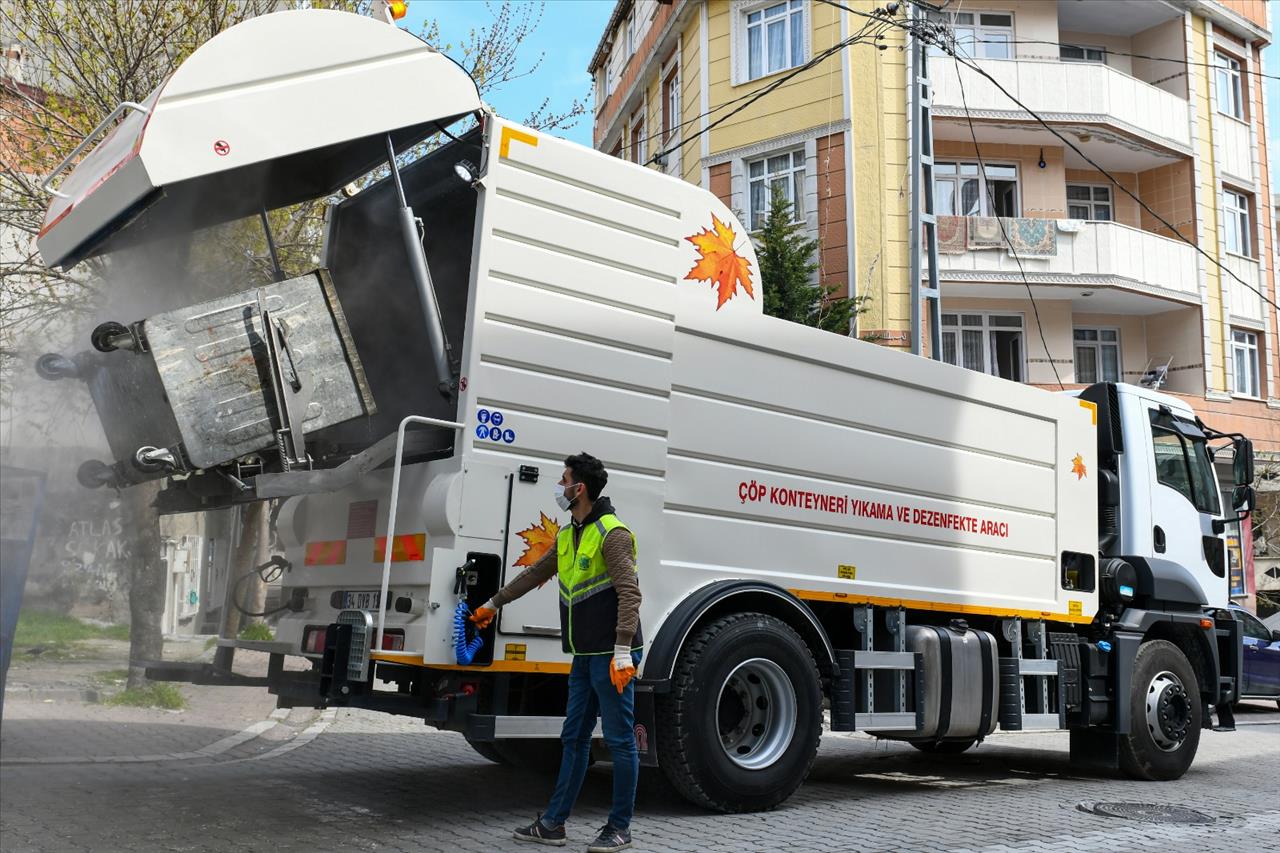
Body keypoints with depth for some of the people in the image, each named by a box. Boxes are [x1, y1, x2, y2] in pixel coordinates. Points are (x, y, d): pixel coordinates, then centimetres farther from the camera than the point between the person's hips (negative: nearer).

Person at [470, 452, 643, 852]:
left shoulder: (612, 534, -14)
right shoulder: (568, 535, 14)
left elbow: (629, 594, -19)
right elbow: (535, 574, 28)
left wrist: (622, 651, -25)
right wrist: (493, 603, 36)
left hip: (611, 656, -9)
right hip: (585, 655, 9)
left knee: (620, 740, 0)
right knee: (574, 737, 13)